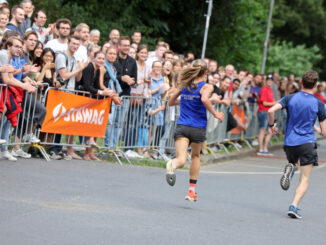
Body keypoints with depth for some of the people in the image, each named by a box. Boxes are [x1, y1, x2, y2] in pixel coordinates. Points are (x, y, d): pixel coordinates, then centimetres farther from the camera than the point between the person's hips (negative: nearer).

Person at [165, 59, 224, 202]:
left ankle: (173, 164, -49)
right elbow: (204, 99, -26)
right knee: (196, 156, 24)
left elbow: (171, 102, 17)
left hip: (182, 127, 2)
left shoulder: (184, 85, 9)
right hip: (198, 128, -2)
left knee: (181, 159, -10)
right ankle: (192, 191, 27)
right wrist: (215, 114, -14)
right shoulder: (206, 86, -4)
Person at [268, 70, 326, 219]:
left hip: (289, 142, 3)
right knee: (304, 180, 1)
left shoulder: (290, 98, 1)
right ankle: (294, 206, -19)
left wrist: (271, 125, 7)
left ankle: (290, 168, -4)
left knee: (295, 162, 33)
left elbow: (271, 111, -11)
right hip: (307, 143, -3)